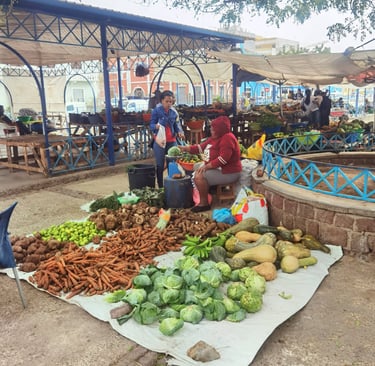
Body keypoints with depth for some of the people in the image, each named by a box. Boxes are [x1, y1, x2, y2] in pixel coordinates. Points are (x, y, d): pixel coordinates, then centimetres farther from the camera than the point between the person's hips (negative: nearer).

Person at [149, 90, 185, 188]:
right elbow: (151, 125, -7)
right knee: (160, 165, 4)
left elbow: (176, 125, 9)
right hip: (159, 141, -4)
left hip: (172, 141, 4)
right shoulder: (156, 111, -6)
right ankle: (160, 187, 13)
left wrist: (179, 132, -13)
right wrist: (156, 126, -31)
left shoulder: (174, 112, 6)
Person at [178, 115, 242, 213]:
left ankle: (204, 203, -14)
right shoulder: (215, 137, 10)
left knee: (199, 176, -25)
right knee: (195, 167, 19)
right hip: (216, 167, 11)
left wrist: (206, 166, -28)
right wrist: (185, 148, 5)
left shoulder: (227, 138, -21)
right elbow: (201, 147, 13)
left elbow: (223, 159, -31)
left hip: (228, 173, -11)